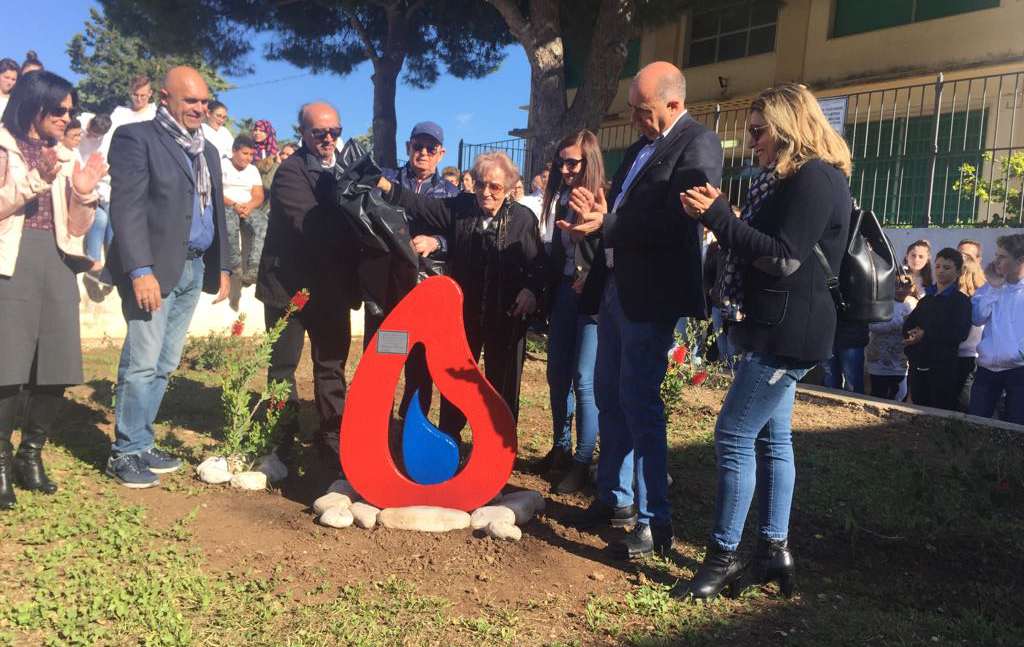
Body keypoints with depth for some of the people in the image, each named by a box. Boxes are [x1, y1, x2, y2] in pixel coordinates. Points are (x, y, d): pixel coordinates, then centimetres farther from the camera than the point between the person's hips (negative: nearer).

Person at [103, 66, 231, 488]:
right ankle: (126, 453, 6)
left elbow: (215, 211, 22)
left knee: (164, 365, 9)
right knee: (142, 364, -5)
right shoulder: (136, 137, -3)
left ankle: (142, 445, 19)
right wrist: (141, 271, -20)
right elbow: (127, 207, -12)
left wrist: (221, 267, 15)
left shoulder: (207, 151, 20)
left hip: (194, 269, 7)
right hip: (154, 268, -7)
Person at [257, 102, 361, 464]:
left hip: (332, 285, 5)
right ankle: (283, 438, 21)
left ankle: (332, 436, 20)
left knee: (332, 365, 10)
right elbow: (310, 224, -24)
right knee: (283, 365, 9)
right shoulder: (291, 172, -12)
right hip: (289, 284, -5)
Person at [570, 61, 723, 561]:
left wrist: (605, 225, -23)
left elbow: (675, 219, -22)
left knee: (639, 402, -7)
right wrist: (595, 214, 6)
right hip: (615, 286, 9)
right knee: (608, 394, 14)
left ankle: (653, 521, 4)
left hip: (650, 294, -9)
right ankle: (614, 498, 28)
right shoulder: (639, 147, 18)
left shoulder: (699, 144, -10)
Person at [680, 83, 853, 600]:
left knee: (734, 436, -9)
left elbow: (784, 258, -23)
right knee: (772, 438, 12)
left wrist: (719, 216, -22)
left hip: (787, 333, -11)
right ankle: (774, 551, 21)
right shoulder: (790, 179, 18)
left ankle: (723, 556, 1)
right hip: (774, 329, 11)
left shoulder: (815, 179, -14)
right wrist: (721, 218, 6)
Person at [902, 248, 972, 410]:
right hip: (918, 366, 5)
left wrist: (926, 335, -15)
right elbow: (908, 326, 12)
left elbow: (960, 333, -13)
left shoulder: (961, 301, 0)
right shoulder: (926, 300, 17)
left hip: (943, 368, -5)